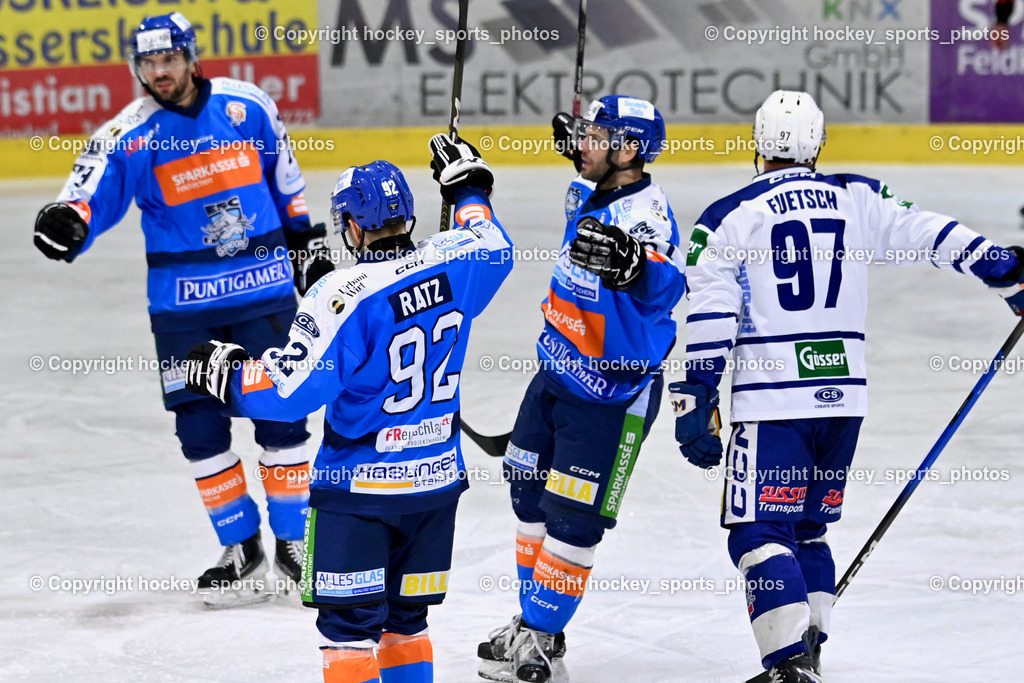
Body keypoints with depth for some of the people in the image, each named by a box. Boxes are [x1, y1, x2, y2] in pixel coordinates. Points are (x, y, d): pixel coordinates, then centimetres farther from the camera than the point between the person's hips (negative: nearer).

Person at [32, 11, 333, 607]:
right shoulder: (127, 135, -4)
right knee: (200, 424, 2)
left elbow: (285, 182, 13)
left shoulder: (248, 106, 1)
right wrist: (68, 222, -34)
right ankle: (242, 549, 15)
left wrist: (309, 242, 17)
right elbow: (94, 195, -12)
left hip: (264, 287, 0)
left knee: (281, 415, 1)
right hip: (183, 302, 0)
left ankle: (293, 541, 15)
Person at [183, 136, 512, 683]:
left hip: (360, 486, -6)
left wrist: (223, 373, -4)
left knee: (349, 624, 0)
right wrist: (468, 188, 38)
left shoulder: (343, 296, -20)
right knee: (405, 618, 18)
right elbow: (495, 250, 23)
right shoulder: (451, 264, -3)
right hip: (437, 479, 6)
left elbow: (292, 391, -21)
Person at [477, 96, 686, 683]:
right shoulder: (595, 194, 1)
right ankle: (531, 622, 31)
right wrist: (576, 139, 35)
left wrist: (632, 263, -65)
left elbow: (665, 285, -47)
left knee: (573, 518, -5)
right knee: (532, 496, 17)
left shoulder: (645, 214, -26)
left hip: (612, 396, -10)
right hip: (558, 373, 10)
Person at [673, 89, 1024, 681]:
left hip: (772, 400, -4)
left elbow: (710, 322, -5)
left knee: (761, 533, -3)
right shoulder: (858, 199, 7)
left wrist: (696, 404, -2)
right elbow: (933, 234, 4)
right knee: (807, 528, 20)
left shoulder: (729, 218, -2)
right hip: (845, 394, 5)